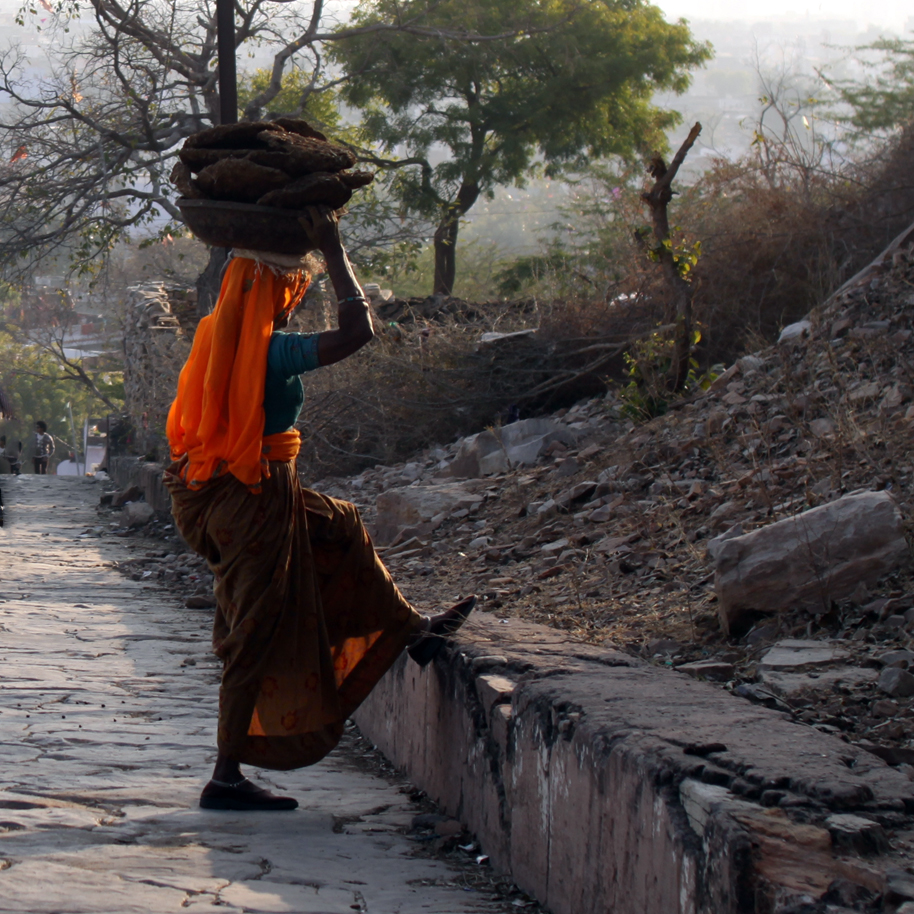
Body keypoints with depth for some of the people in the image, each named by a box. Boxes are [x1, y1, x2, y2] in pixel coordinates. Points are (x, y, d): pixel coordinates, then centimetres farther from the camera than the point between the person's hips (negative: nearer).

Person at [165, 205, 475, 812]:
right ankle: (227, 778, 7)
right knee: (256, 640, 0)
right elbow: (358, 328, -26)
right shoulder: (271, 352, -22)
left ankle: (410, 628, 41)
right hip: (257, 498, -9)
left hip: (218, 492, 9)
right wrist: (332, 248, -18)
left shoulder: (219, 338, 3)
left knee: (341, 530, 27)